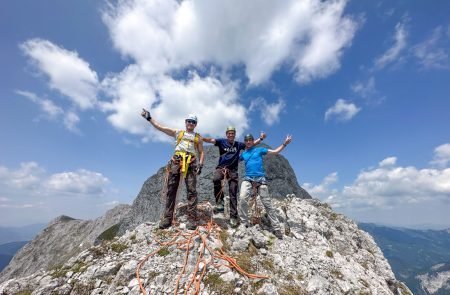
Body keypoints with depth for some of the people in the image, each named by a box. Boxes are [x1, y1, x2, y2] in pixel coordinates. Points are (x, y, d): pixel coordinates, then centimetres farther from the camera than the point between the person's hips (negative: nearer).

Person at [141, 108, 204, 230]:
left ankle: (192, 219, -7)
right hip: (176, 161, 1)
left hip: (191, 163, -1)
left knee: (191, 190, -8)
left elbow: (201, 153, 13)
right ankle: (167, 218, 5)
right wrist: (149, 118, 12)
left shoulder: (198, 138, 19)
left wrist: (200, 164, -3)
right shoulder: (177, 133, 21)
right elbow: (159, 127, 19)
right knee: (171, 189, -1)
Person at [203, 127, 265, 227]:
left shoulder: (239, 144, 11)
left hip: (233, 170, 2)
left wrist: (261, 138, -2)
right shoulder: (222, 141, 4)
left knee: (233, 192, 0)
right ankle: (219, 203, -20)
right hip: (221, 167, -2)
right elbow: (210, 140, -10)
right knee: (216, 179, -35)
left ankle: (233, 216, 9)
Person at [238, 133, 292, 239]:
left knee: (267, 203, 1)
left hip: (260, 178, -1)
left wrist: (284, 144, 2)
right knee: (242, 197, -24)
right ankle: (244, 224, -10)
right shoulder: (243, 154, 18)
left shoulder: (259, 150, 12)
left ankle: (277, 229, 10)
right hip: (248, 178, 1)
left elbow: (275, 151, 11)